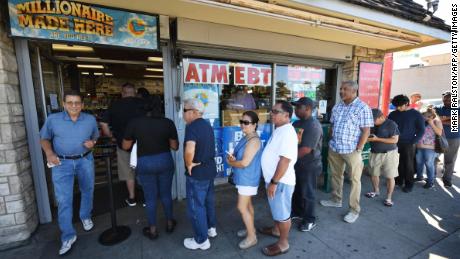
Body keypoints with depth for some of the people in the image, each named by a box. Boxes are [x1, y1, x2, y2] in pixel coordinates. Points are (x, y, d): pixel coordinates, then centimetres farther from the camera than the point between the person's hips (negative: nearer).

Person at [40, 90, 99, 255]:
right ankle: (68, 236, 11)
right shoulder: (53, 119, -5)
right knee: (63, 200, -2)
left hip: (85, 160, 2)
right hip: (62, 163, -1)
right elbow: (44, 138, 5)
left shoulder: (90, 119, -1)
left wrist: (93, 142, -12)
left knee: (87, 191, 17)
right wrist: (49, 153, -13)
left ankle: (86, 216, 44)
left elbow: (96, 136, 11)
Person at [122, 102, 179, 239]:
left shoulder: (134, 123, -9)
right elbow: (175, 146, -1)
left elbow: (125, 146, 0)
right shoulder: (168, 122, -7)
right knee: (166, 194, 18)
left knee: (150, 197, 14)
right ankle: (169, 223, 33)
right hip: (165, 161, 1)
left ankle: (152, 230, 28)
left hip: (144, 163, -1)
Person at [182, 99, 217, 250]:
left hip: (197, 173, -9)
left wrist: (189, 165, -19)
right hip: (209, 169, 9)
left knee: (196, 207, 7)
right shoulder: (207, 126, 8)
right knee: (208, 201, 24)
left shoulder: (192, 126, -21)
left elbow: (189, 150, -35)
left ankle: (201, 240, 23)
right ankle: (211, 228, 42)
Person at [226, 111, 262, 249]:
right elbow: (239, 155, 15)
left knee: (242, 207, 0)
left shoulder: (254, 140, -24)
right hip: (244, 178, 9)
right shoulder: (246, 138, 6)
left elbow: (244, 163, -28)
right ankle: (250, 229, 38)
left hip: (248, 179, -9)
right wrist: (232, 157, -9)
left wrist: (230, 162, -11)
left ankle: (252, 237, 16)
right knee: (247, 204, 20)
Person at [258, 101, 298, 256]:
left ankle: (283, 243, 27)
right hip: (274, 178, 10)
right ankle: (276, 230, 48)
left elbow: (285, 160, -28)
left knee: (282, 212, 8)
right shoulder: (279, 130, 8)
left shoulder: (287, 132, -24)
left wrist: (274, 182, -24)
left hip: (281, 181, -9)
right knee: (276, 209, 27)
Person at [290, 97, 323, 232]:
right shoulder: (296, 123, 6)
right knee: (296, 190, 20)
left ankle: (310, 220, 27)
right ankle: (297, 212, 41)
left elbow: (306, 149, -26)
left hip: (309, 166, -8)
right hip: (296, 164, 8)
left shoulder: (314, 126, -21)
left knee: (307, 193, 7)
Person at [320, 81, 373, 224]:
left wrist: (358, 149, -15)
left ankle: (354, 210, 19)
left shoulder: (362, 107, -10)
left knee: (355, 179, 6)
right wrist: (331, 141, 9)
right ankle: (336, 200, 37)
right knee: (336, 175, 18)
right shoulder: (337, 107, 8)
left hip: (351, 150, -6)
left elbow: (366, 131, -12)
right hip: (334, 148, 6)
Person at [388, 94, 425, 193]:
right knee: (397, 163, 8)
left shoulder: (416, 114, -2)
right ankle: (399, 180, 24)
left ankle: (409, 184, 15)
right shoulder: (393, 114, 6)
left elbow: (421, 130, -2)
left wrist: (413, 142, -11)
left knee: (408, 164, 3)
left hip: (408, 144, -3)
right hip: (395, 143, 3)